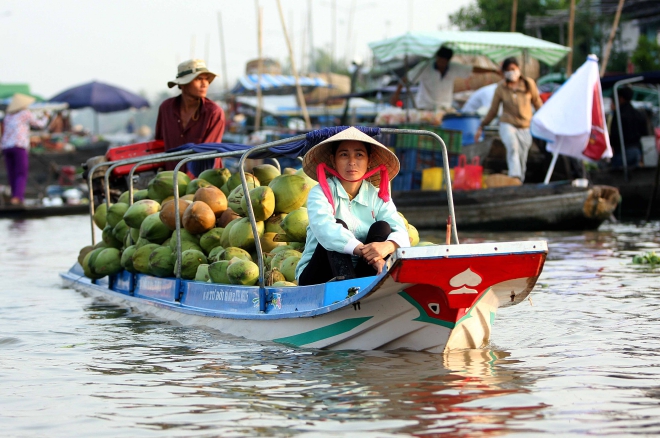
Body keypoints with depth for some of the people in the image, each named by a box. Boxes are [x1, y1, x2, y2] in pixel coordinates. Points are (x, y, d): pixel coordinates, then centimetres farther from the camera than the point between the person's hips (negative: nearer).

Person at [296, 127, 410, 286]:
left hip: (362, 274, 3)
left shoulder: (378, 197, 5)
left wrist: (387, 246, -37)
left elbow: (401, 235, -11)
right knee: (339, 225, -25)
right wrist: (364, 251, -42)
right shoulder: (320, 193, -6)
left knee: (382, 228, -15)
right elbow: (324, 229, -28)